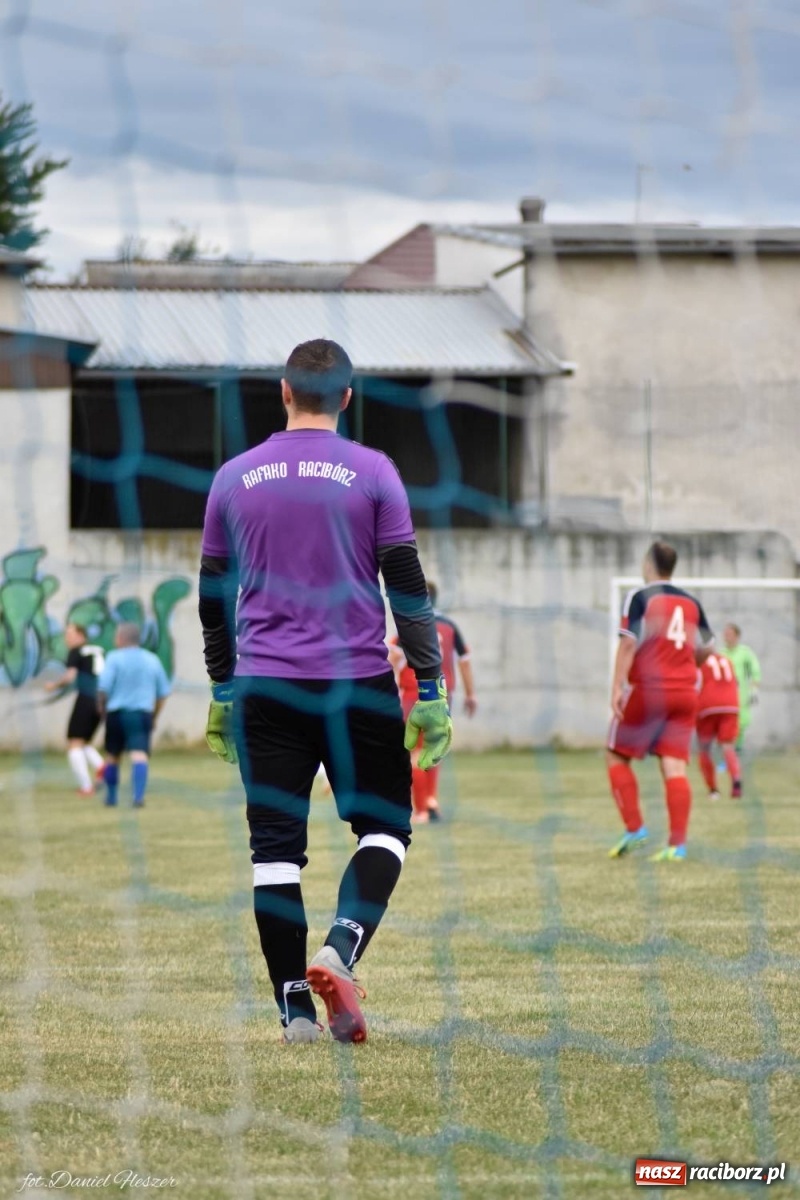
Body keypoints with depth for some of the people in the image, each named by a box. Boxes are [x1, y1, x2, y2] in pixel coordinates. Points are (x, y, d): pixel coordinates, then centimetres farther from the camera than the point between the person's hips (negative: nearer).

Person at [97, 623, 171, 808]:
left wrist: (101, 707, 3)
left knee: (112, 756, 16)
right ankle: (138, 796, -27)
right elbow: (163, 692, 13)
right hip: (143, 714, 1)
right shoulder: (152, 660, 9)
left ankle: (111, 796, 28)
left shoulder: (114, 658, -4)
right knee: (140, 754, -9)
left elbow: (103, 687, -13)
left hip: (117, 712, -1)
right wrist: (154, 716, 22)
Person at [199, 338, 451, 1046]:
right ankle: (341, 949, -14)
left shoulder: (235, 478, 7)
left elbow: (213, 596, 13)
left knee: (275, 845, 4)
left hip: (264, 688, 2)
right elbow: (408, 588, -3)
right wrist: (430, 689, 0)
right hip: (358, 684, -2)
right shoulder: (372, 473, -1)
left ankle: (294, 1006, 0)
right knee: (385, 826, 10)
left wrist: (222, 690, 23)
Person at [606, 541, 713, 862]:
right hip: (685, 692, 4)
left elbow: (629, 644, -13)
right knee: (674, 766, -1)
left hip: (647, 690, -4)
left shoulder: (639, 598, -5)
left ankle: (634, 829, 2)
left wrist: (617, 687, -15)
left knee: (616, 756, 11)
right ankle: (678, 844, -10)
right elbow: (706, 648, 16)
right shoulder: (691, 603, 10)